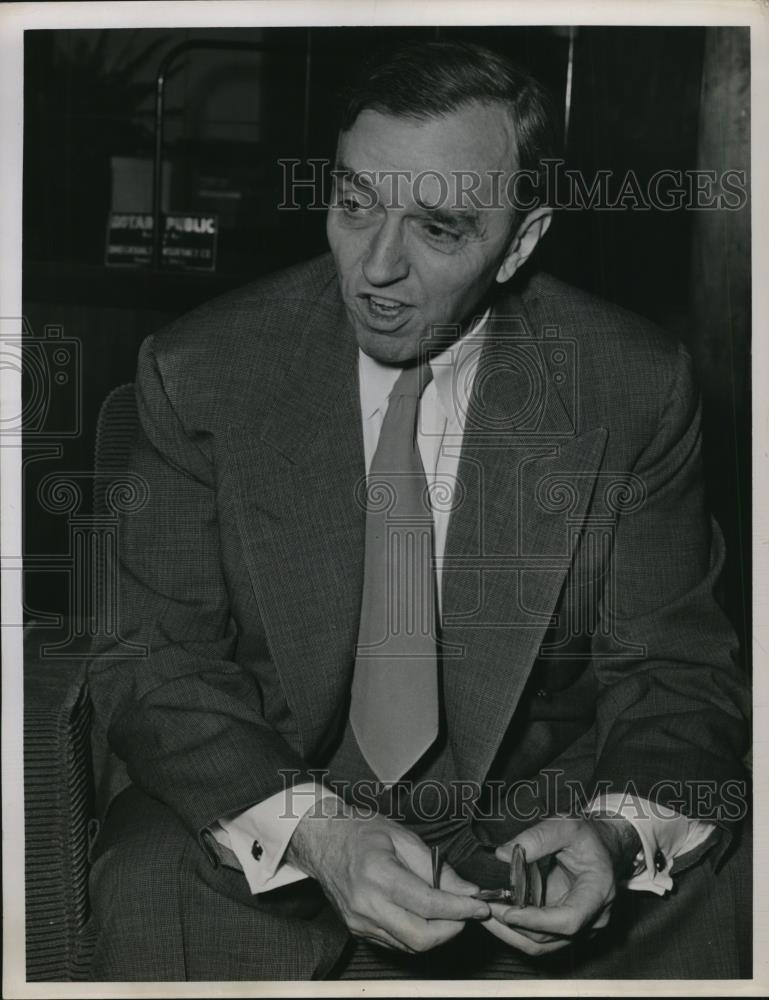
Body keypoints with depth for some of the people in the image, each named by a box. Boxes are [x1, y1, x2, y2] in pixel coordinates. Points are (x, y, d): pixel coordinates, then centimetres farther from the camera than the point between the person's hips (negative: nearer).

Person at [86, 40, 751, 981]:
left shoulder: (636, 386, -9)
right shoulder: (200, 372, -10)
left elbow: (674, 672, -3)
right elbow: (151, 661, -9)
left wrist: (617, 831, -26)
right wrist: (313, 832, -27)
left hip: (531, 805, 2)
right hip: (265, 791, -1)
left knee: (718, 890, -24)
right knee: (149, 897, -30)